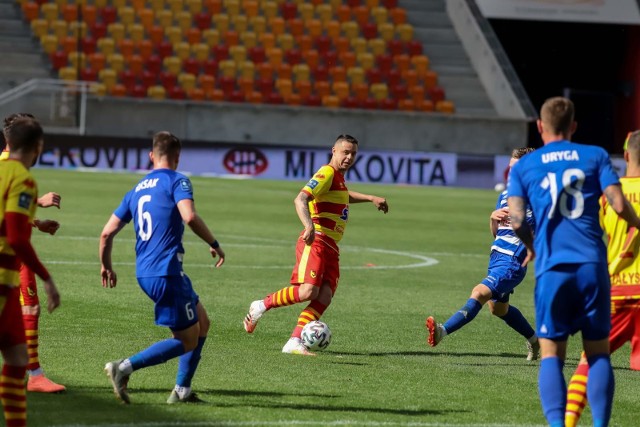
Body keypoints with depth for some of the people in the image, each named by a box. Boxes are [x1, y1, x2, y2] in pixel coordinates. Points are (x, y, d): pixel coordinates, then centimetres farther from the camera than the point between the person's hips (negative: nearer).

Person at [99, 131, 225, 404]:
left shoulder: (137, 189, 16)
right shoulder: (177, 181, -4)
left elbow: (107, 233, 14)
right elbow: (189, 217, -23)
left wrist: (106, 266, 29)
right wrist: (214, 245, -9)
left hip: (144, 273, 8)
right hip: (166, 272, -8)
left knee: (201, 323, 19)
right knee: (187, 341, -2)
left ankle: (182, 390, 16)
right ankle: (124, 368, -13)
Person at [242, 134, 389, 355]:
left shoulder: (339, 177, 23)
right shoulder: (327, 173, -7)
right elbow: (300, 199, -21)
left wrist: (371, 198, 48)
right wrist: (309, 226, -37)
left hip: (331, 248, 9)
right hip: (315, 242, -9)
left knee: (325, 296, -10)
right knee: (308, 290, -24)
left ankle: (294, 342, -16)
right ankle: (261, 306, -4)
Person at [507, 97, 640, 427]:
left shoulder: (523, 167, 9)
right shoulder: (595, 156, 9)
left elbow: (516, 220, 1)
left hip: (552, 268, 0)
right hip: (592, 264, 0)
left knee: (551, 354, 3)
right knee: (598, 352, 8)